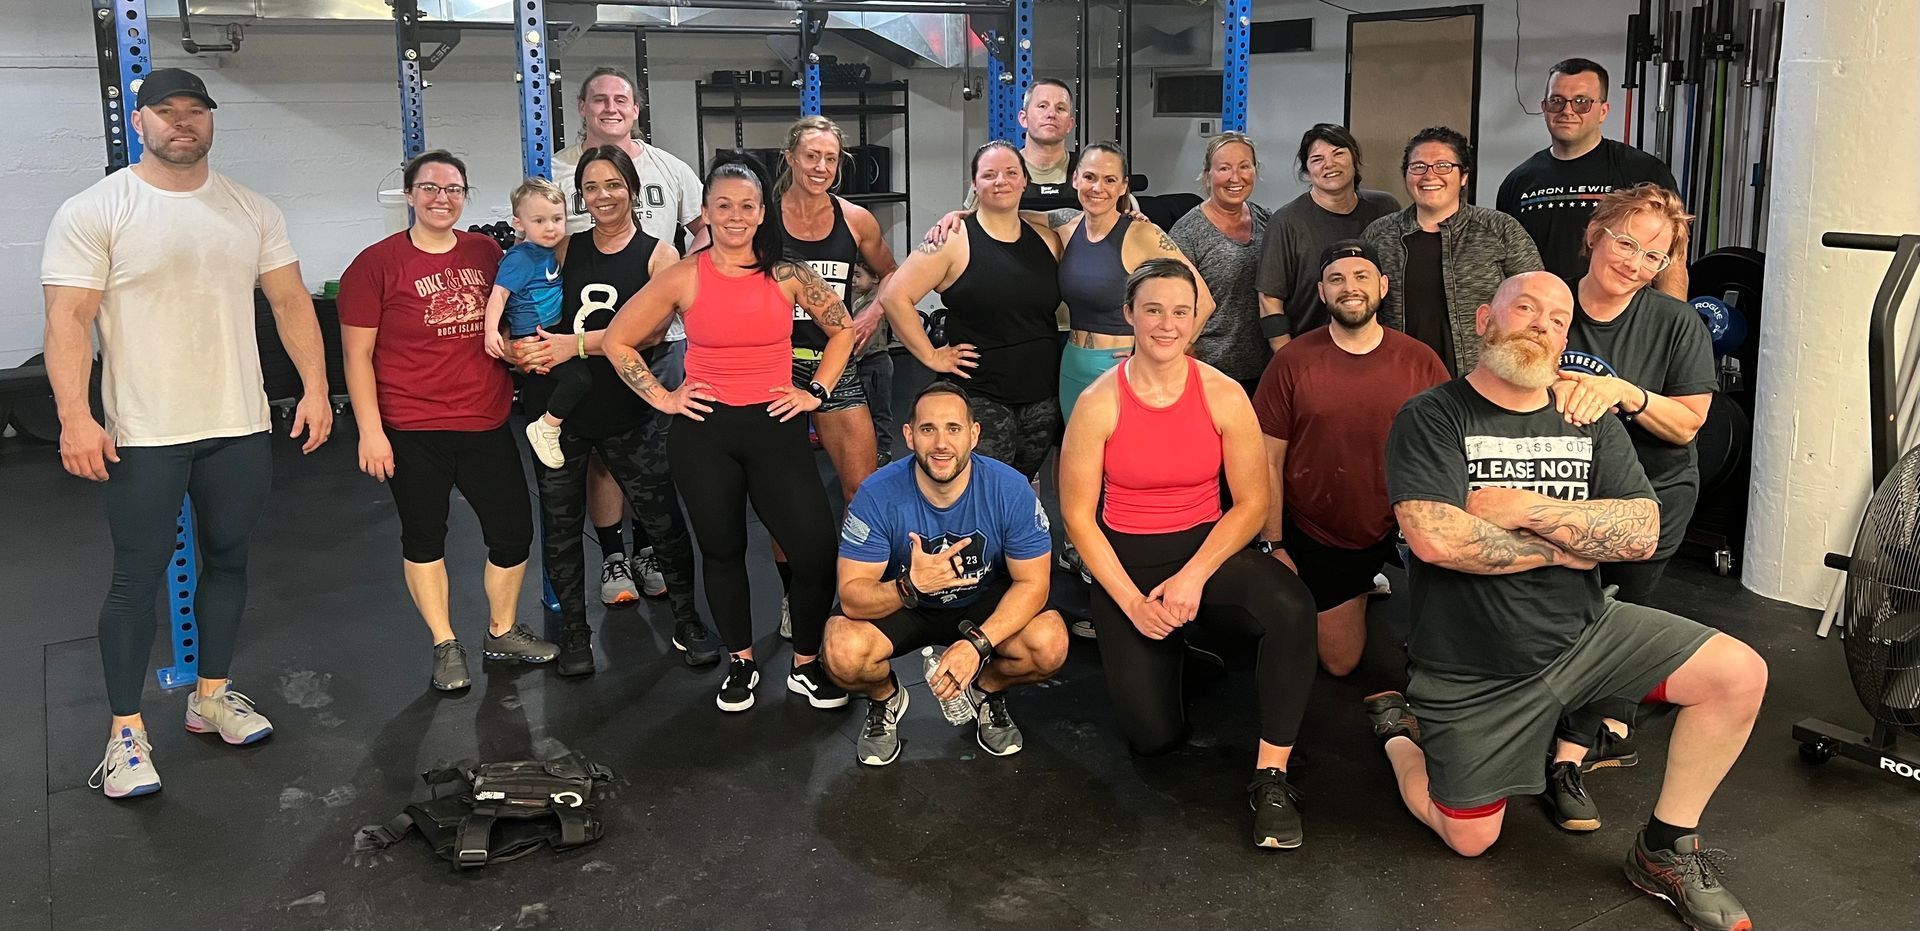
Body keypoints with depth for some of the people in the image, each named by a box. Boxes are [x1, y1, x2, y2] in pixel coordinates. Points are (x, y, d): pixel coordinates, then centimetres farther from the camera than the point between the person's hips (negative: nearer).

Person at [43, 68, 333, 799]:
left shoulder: (253, 211, 7)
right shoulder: (93, 212, -5)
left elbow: (290, 302, 8)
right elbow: (69, 319, -10)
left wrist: (316, 386, -1)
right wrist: (75, 418, -19)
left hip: (240, 428, 4)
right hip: (143, 434, -4)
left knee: (228, 560, 13)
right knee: (137, 577, 1)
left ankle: (212, 695, 29)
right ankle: (126, 731, 11)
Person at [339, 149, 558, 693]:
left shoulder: (487, 253, 6)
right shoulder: (376, 264, -5)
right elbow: (357, 355, -5)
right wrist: (370, 430, -10)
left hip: (487, 423, 4)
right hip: (413, 433, -4)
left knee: (513, 531, 6)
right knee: (424, 538, 9)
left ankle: (503, 632, 28)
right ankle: (445, 645, 25)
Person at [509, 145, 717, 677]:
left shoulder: (658, 255, -1)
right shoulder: (565, 249, 7)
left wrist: (576, 343, -20)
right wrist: (525, 349, -13)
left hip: (629, 411, -2)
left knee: (662, 517, 2)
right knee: (561, 523, 9)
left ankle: (686, 622, 20)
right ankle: (574, 630, 25)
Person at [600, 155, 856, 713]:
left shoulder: (787, 274, 0)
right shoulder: (682, 279, -2)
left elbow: (842, 329, 12)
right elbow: (618, 341, 5)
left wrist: (817, 391, 4)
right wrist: (660, 397, -1)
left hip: (775, 426, 0)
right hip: (703, 432, 0)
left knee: (816, 551, -6)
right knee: (722, 550, 12)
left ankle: (807, 666, 15)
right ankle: (741, 663, 31)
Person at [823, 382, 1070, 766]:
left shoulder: (1011, 490, -23)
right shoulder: (878, 495, -25)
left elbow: (1032, 583, -18)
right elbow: (852, 596, -26)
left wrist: (976, 644, -34)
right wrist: (910, 586, -48)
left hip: (984, 605, 1)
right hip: (902, 605, 0)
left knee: (1050, 646, -28)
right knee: (843, 652, -30)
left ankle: (988, 691, 8)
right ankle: (885, 698, 8)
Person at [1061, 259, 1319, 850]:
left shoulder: (1224, 395, -5)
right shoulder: (1099, 403, -9)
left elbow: (1251, 503, -4)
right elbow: (1078, 516, -6)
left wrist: (1193, 578, -16)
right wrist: (1132, 603, -13)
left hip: (1206, 548, 1)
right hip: (1127, 562, -1)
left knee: (1291, 607, -34)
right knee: (1154, 736, -10)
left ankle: (1271, 778, -20)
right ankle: (1170, 647, 26)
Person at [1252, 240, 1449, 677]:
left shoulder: (1420, 361, -6)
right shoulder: (1292, 362, -9)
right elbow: (1268, 461, -6)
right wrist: (1273, 547, -8)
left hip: (1400, 531, 0)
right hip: (1318, 539, 0)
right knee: (1341, 664, 12)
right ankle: (1362, 592, 41)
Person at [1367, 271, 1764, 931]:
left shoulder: (1592, 423, 5)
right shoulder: (1431, 419, -11)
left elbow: (1643, 532, -8)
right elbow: (1435, 538, -27)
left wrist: (1528, 510, -19)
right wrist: (1563, 549, -14)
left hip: (1585, 631, 4)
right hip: (1473, 671, -4)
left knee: (1740, 674, -14)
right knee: (1469, 840, 4)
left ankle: (1666, 850, 3)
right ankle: (1399, 731, 34)